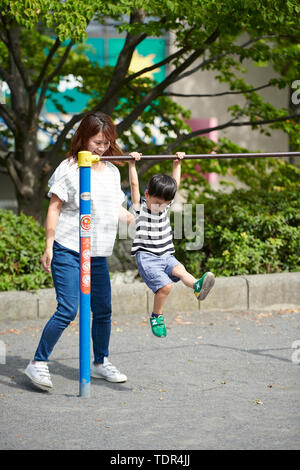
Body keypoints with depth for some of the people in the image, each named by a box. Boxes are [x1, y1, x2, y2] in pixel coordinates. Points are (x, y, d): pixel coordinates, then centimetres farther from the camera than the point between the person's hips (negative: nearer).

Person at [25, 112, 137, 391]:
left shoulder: (112, 171, 12)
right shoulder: (69, 169, -7)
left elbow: (116, 210, 21)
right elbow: (54, 208, -6)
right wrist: (49, 247, -9)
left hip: (97, 254, 6)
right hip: (67, 251, -6)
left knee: (103, 310, 10)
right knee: (67, 310, -14)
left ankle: (100, 363, 27)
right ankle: (38, 363, -4)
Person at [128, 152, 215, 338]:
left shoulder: (166, 205, 11)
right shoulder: (140, 207, -1)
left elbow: (176, 183, 17)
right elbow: (134, 184, -8)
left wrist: (177, 163, 15)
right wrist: (132, 164, -9)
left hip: (166, 256, 4)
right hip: (146, 258, -4)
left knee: (179, 269, -28)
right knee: (165, 285, -23)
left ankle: (197, 286, -55)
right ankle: (157, 316, -7)